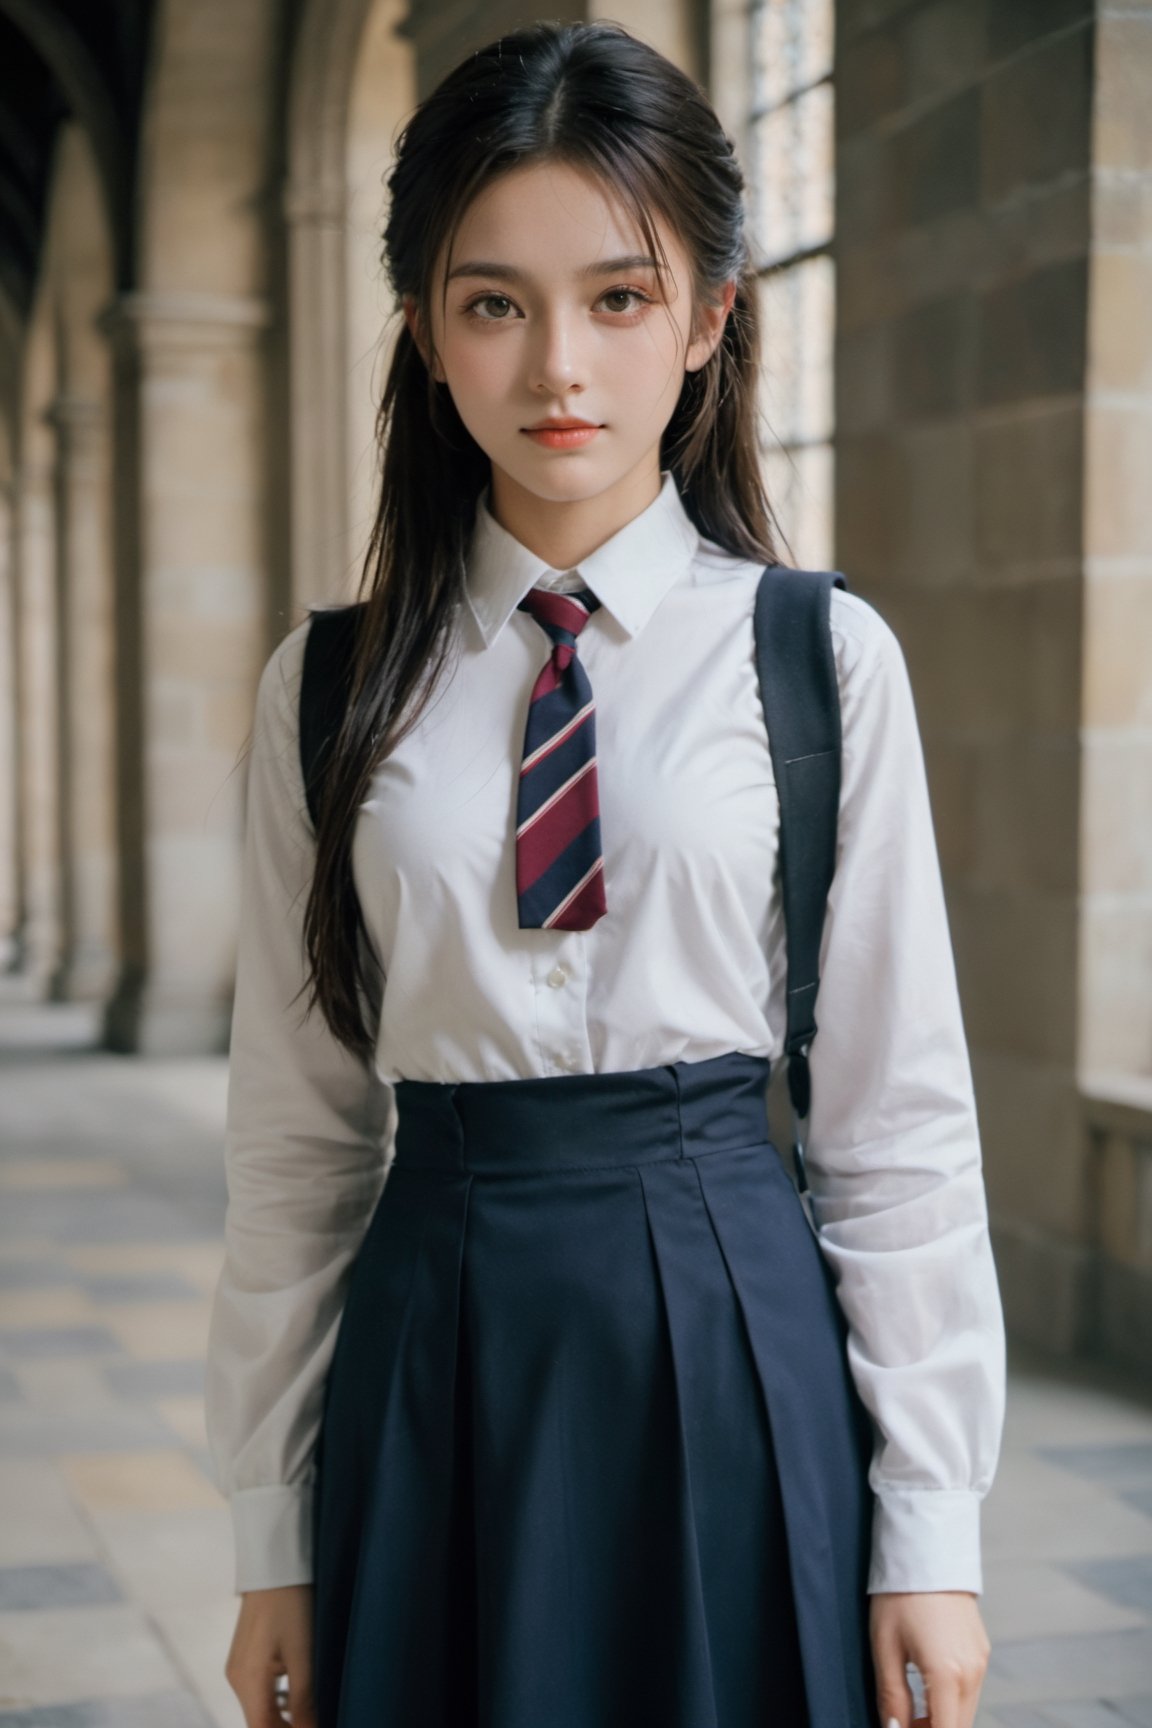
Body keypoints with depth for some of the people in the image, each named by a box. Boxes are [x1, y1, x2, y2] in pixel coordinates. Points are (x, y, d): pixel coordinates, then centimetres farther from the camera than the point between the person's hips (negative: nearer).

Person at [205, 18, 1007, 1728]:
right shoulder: (331, 688, 2)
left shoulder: (820, 659, -2)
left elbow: (899, 1117, -1)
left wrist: (932, 1528, -2)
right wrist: (275, 1536, 6)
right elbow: (297, 1133, 4)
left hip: (731, 1337, -1)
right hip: (435, 1348, 1)